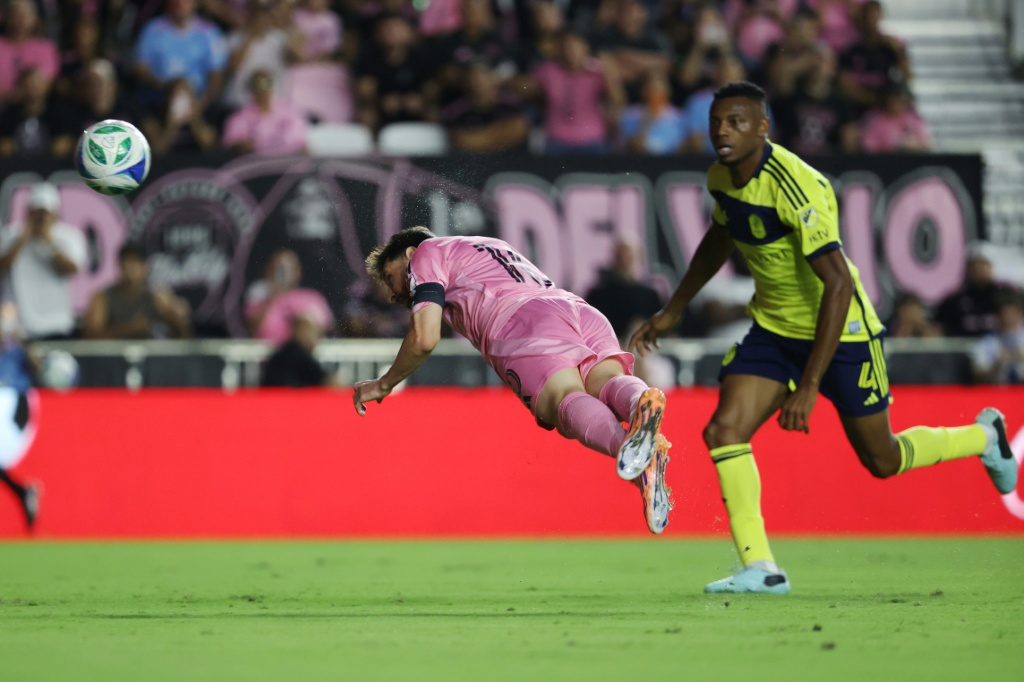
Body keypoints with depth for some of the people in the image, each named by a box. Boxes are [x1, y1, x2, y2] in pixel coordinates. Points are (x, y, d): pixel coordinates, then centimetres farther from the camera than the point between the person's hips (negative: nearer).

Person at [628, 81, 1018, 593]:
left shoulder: (797, 187, -30)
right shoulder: (721, 177, -5)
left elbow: (838, 284, -33)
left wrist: (808, 385, -36)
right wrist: (672, 311, 22)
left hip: (839, 329, -7)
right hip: (773, 329, 7)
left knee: (882, 461, 8)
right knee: (724, 430, -14)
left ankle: (984, 438, 37)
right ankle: (760, 569, -10)